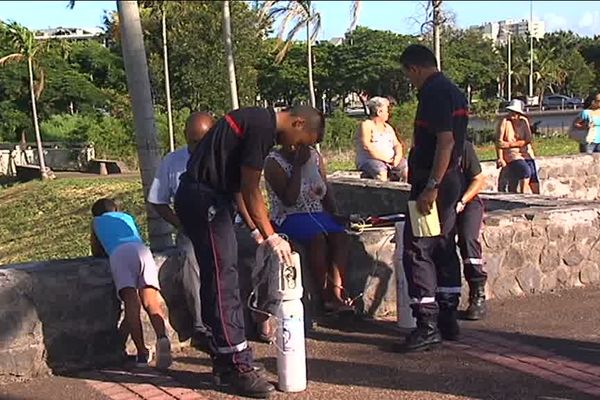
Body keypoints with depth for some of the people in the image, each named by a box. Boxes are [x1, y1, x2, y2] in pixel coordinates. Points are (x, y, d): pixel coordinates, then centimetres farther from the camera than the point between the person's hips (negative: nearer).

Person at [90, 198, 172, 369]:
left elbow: (96, 253, 40)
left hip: (118, 254, -2)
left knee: (132, 303, -14)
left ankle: (142, 351, -27)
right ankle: (162, 337, -39)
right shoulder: (127, 217, 42)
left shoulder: (96, 222, 36)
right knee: (150, 301, -13)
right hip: (142, 250, 2)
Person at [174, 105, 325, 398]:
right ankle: (237, 367, -3)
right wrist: (271, 237, -9)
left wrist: (255, 230, 15)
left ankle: (224, 362, 20)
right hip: (203, 198, -11)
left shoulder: (259, 121, 15)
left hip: (202, 196, 11)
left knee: (218, 280, 13)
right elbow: (250, 189, -16)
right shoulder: (263, 127, -16)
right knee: (223, 279, -8)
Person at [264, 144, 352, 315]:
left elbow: (326, 190, 16)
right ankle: (326, 296, -26)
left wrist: (334, 215, 2)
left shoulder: (314, 156, 10)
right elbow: (289, 200, -18)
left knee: (339, 235, -24)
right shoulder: (274, 162, -8)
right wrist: (298, 166, -18)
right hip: (288, 217, -5)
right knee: (317, 237, -33)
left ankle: (337, 293, -28)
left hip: (317, 213, 6)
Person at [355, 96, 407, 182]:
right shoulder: (366, 125, 0)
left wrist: (398, 156, -5)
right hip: (370, 160, -7)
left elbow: (397, 144, 19)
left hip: (391, 161, 7)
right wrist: (384, 158, -18)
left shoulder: (388, 127, 24)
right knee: (381, 172, -37)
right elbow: (366, 146, -13)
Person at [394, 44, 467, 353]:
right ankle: (447, 320, 21)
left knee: (417, 251, -7)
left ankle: (428, 325, -5)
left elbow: (445, 140, -24)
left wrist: (431, 187, -25)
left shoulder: (434, 93, -15)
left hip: (433, 183, -11)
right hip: (451, 180, 11)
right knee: (444, 250, 14)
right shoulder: (452, 91, 16)